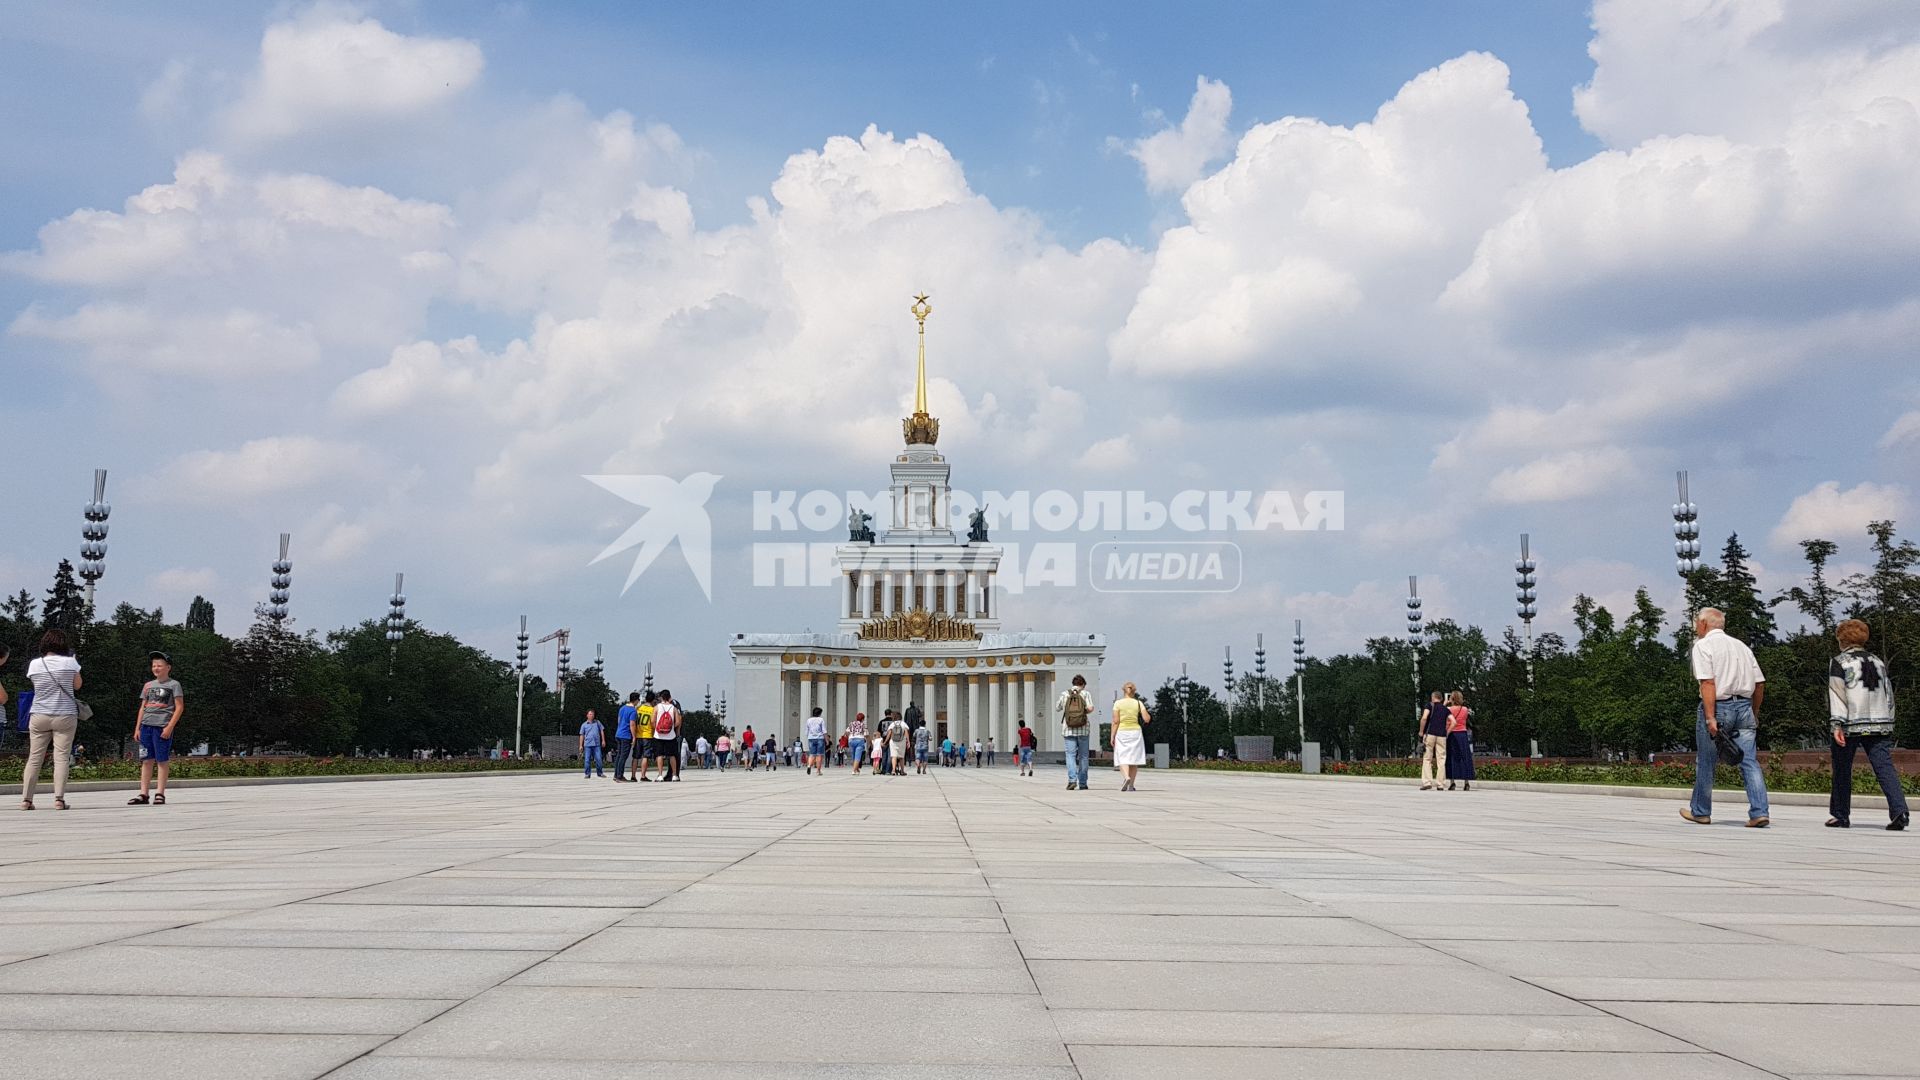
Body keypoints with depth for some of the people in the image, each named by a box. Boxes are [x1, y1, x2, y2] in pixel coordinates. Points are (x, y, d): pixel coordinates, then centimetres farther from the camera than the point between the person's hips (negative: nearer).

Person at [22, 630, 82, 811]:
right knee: (61, 758, -2)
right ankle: (59, 799, -9)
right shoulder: (70, 663, -5)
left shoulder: (34, 664, 0)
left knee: (34, 758, 9)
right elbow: (77, 685, 9)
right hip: (65, 716, -2)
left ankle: (26, 799, 9)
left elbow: (35, 684, 16)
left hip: (39, 716, 2)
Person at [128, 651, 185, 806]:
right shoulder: (148, 685, 17)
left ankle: (160, 794, 1)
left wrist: (170, 727, -12)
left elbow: (179, 707, -4)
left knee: (162, 760, -2)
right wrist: (137, 728, 10)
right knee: (146, 760, 5)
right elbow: (142, 707, 19)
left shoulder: (173, 685, 1)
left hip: (162, 726, -5)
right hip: (146, 725, 5)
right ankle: (143, 794, 6)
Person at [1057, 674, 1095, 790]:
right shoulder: (1085, 694, 0)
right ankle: (1082, 783, 11)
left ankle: (1072, 779, -20)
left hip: (1068, 729, 0)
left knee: (1070, 755, -1)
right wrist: (1085, 712, 6)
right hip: (1083, 729, 0)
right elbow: (1090, 708, -14)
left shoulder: (1065, 694, 4)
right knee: (1083, 756, 9)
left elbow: (1057, 708, 13)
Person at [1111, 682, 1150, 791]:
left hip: (1122, 733, -1)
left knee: (1122, 758, -1)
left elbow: (1115, 721, -6)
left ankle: (1126, 777, -28)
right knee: (1134, 758, 8)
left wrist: (1112, 737, -1)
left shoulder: (1118, 703, -2)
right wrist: (1148, 714, 17)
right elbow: (1147, 719, -4)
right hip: (1136, 732, 2)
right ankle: (1131, 785, 7)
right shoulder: (1139, 703, 1)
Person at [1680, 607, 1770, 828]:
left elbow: (1708, 682, -16)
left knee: (1705, 762, 8)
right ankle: (1759, 813, -9)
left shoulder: (1703, 645, -4)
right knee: (1750, 761, 2)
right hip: (1744, 706, 5)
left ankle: (1700, 812, 18)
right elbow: (1760, 683, 14)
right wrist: (1754, 714, 24)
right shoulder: (1741, 645, 15)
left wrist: (1710, 718, -20)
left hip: (1718, 706, -5)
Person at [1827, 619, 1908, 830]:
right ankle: (1899, 811, -21)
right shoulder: (1878, 662, 16)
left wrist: (1837, 724, -14)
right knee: (1885, 767, -4)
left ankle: (1841, 816, 12)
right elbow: (1889, 693, 17)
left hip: (1850, 726, -4)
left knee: (1842, 771, 6)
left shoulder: (1839, 663, -1)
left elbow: (1836, 694, -10)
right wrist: (1888, 723, 22)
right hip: (1880, 725, 4)